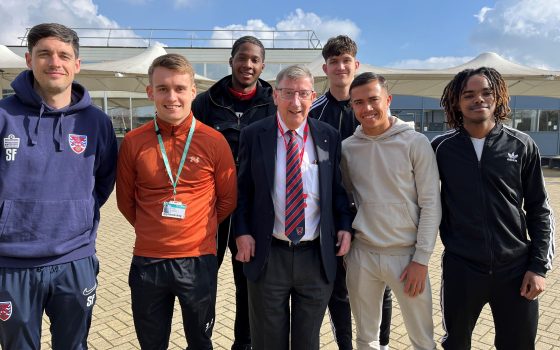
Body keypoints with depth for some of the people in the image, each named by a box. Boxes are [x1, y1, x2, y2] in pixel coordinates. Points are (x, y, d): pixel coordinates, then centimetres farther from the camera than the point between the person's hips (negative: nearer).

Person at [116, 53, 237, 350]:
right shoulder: (133, 142, -4)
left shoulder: (214, 141, -7)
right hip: (147, 261, 2)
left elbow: (228, 199, 4)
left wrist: (199, 228, 8)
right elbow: (125, 200, 8)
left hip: (199, 260, -1)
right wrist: (153, 230, 11)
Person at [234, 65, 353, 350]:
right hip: (267, 255, -1)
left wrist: (345, 225, -4)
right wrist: (242, 231, -9)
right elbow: (242, 190, 2)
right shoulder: (252, 135, -3)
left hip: (317, 257, 2)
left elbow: (337, 188, 8)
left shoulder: (329, 137, 2)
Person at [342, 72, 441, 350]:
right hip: (361, 255, 2)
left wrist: (421, 258, -9)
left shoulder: (416, 143, -6)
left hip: (406, 254, -2)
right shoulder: (346, 147, 2)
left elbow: (431, 205, -6)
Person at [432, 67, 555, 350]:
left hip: (515, 269, 1)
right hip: (460, 268, 0)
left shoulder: (522, 146, -1)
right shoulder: (441, 148, -4)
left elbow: (539, 210, 3)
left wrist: (539, 265, -1)